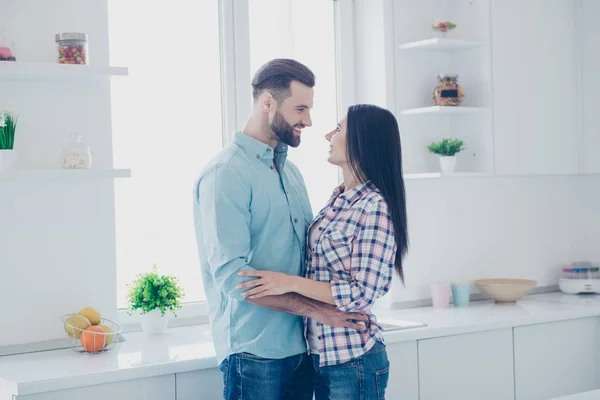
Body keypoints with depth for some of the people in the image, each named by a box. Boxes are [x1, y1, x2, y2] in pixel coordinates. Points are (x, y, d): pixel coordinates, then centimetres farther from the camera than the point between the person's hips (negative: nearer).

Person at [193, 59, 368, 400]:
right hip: (255, 353, -7)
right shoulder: (226, 173, -12)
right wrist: (314, 309, -20)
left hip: (301, 347, 8)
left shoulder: (291, 171, 15)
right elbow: (231, 274, -20)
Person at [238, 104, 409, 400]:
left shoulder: (375, 207, -17)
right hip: (322, 355, 8)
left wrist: (291, 283, -23)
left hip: (354, 362, -8)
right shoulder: (339, 199, 8)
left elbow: (362, 294, -20)